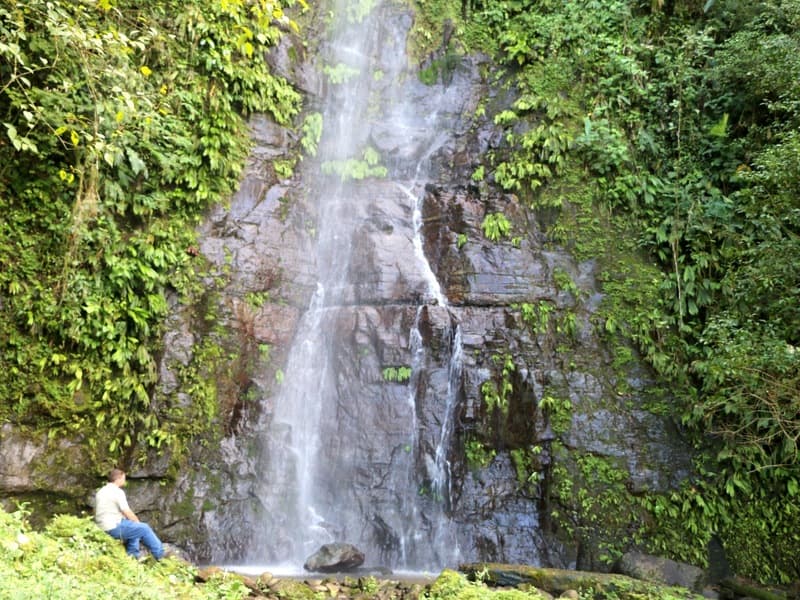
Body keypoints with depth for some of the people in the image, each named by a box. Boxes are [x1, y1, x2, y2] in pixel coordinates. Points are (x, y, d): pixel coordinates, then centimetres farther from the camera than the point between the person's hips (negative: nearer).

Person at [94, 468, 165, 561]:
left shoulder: (100, 492, 13)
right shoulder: (117, 492, -14)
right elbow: (127, 513, -15)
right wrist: (138, 522, 4)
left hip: (102, 528, 10)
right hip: (114, 528, -10)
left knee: (136, 528, 25)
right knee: (145, 529, 0)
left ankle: (132, 556, 23)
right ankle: (160, 555, 9)